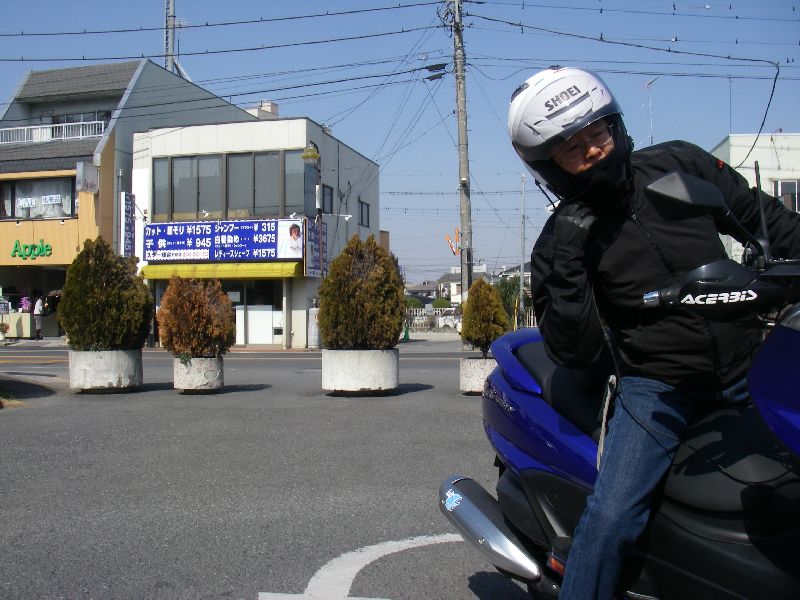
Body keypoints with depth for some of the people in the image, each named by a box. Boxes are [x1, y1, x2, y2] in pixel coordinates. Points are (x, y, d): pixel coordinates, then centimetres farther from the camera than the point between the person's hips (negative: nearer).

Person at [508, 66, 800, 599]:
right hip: (656, 387, -4)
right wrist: (567, 267, -23)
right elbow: (575, 353, -12)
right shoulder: (559, 244, -5)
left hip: (747, 363, 4)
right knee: (610, 519, -19)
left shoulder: (682, 165, 3)